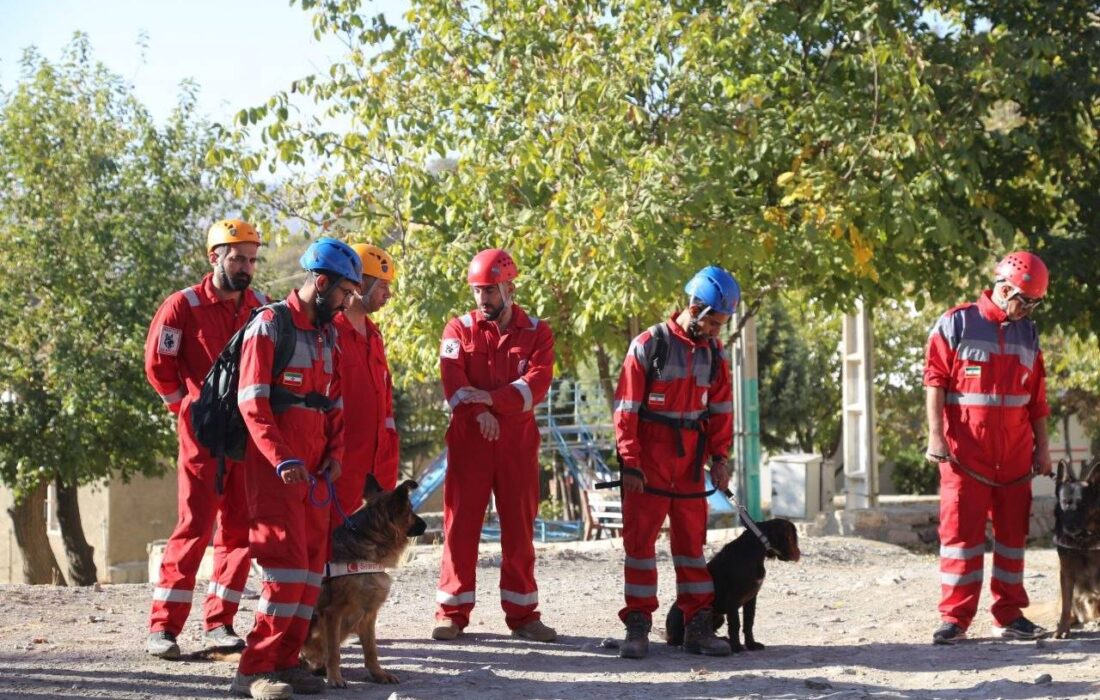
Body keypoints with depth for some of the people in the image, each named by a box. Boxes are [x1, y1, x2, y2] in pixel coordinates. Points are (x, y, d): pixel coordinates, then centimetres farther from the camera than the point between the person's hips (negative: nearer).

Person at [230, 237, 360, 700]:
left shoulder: (327, 335, 17)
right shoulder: (269, 326, -8)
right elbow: (252, 401, -15)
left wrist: (334, 454, 4)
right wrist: (282, 459, -23)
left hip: (313, 466, 8)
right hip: (274, 463, -8)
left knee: (313, 564, 6)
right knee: (287, 562, -14)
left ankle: (285, 661, 12)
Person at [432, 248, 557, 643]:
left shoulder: (536, 333, 6)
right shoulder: (460, 329, 7)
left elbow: (537, 383, -9)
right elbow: (452, 378, -7)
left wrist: (492, 398, -23)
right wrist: (478, 412, -23)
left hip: (518, 442, 0)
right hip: (468, 440, 0)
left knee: (519, 528, 4)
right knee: (460, 524, 0)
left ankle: (522, 613, 10)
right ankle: (452, 611, 6)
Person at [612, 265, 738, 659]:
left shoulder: (714, 352, 6)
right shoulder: (649, 346, -10)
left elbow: (721, 408, 12)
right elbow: (626, 409, -10)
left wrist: (719, 457, 3)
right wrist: (630, 463, -12)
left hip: (690, 460, 5)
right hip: (649, 458, -5)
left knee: (692, 539, 8)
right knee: (640, 538, -2)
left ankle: (698, 626, 12)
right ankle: (637, 628, 2)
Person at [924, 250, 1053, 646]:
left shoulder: (1028, 335, 12)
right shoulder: (955, 325, -3)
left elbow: (1037, 397, 16)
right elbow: (935, 382, -6)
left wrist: (1042, 446, 13)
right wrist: (936, 435, -13)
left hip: (1015, 452, 5)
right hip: (966, 450, -5)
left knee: (1013, 532, 7)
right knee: (961, 530, -5)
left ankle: (1010, 616, 13)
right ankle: (955, 618, -2)